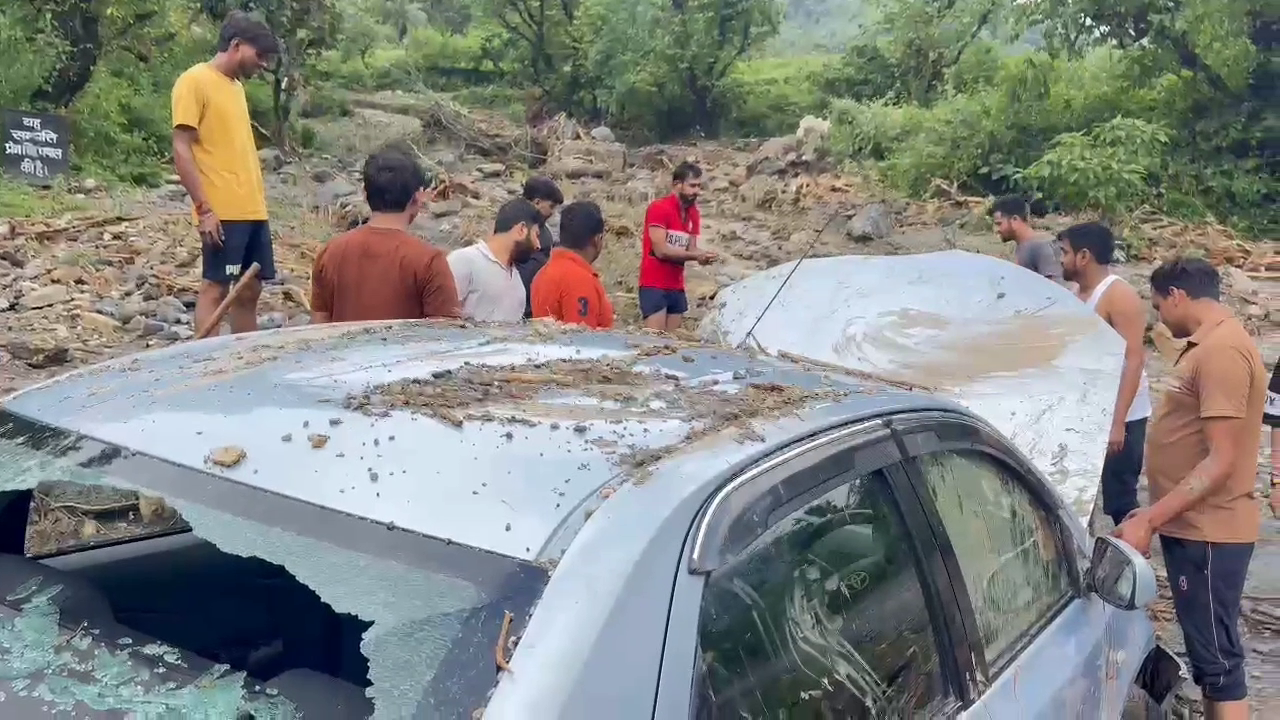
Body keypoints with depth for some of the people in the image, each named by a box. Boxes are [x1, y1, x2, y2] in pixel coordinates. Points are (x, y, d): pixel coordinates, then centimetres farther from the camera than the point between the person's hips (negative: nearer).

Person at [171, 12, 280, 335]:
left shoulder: (236, 85, 18)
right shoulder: (194, 82, -7)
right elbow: (181, 151, -12)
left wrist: (258, 199, 17)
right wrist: (204, 209, -17)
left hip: (252, 209, 8)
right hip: (222, 212, -8)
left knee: (250, 289, 11)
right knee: (215, 287, -5)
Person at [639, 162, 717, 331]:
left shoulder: (693, 214, 10)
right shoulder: (659, 208, -12)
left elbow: (691, 248, 9)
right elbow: (661, 250, -17)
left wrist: (702, 255, -14)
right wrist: (695, 256, -18)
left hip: (677, 287, 8)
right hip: (654, 285, -8)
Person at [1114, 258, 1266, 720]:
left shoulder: (1222, 350, -20)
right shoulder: (1209, 345, 13)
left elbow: (1221, 461, -24)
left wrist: (1148, 520, -26)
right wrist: (1156, 515, 22)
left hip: (1207, 533, -10)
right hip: (1193, 527, 10)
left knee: (1218, 658, -3)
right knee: (1207, 651, 17)